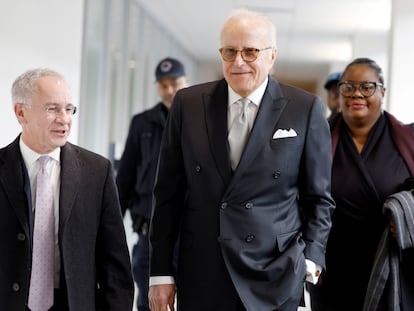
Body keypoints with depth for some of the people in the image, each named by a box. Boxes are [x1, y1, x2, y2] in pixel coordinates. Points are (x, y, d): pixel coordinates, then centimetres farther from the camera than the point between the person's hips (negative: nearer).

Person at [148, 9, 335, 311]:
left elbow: (319, 197, 4)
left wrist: (311, 258, -6)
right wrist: (161, 272, 2)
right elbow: (169, 192, 4)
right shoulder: (188, 104, 1)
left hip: (274, 278, -1)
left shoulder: (305, 109, -3)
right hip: (200, 273, 1)